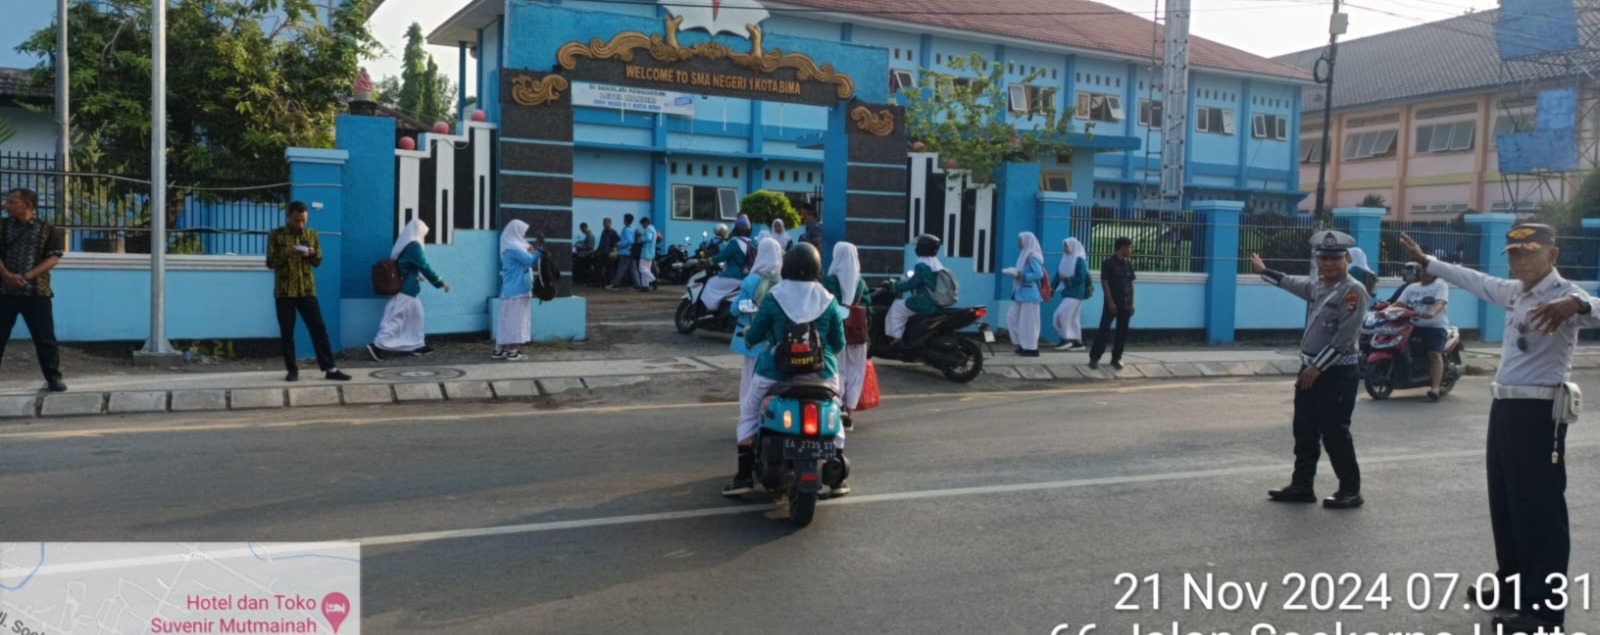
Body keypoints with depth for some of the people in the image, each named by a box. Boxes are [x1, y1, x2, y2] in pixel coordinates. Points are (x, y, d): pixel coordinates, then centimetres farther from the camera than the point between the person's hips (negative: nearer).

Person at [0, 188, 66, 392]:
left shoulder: (47, 229, 2)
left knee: (45, 337, 0)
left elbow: (53, 258, -5)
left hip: (37, 292, -2)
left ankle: (53, 378, 8)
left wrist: (27, 276, -15)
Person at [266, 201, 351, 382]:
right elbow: (270, 262, -3)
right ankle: (292, 370, 11)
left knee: (319, 328, -1)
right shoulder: (276, 235, -1)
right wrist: (286, 253, -20)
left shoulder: (312, 234, 6)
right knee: (286, 332, 2)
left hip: (307, 290, 2)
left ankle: (331, 369, 1)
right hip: (284, 291, -1)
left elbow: (318, 262, 9)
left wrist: (313, 254, -13)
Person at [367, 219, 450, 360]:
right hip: (406, 290, -9)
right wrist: (441, 283, -9)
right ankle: (377, 346, -12)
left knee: (415, 315, 17)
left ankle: (418, 345, 21)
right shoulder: (414, 246, -14)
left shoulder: (403, 244, 12)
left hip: (400, 288, 9)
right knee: (395, 319, -8)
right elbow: (425, 267, -15)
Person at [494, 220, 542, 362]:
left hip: (511, 290, 10)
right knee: (515, 320, -6)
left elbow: (524, 262, 20)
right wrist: (539, 249, -15)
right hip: (517, 290, -10)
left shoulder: (511, 246, 15)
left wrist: (531, 252, 8)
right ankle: (513, 351, -4)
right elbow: (531, 262, -21)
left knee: (507, 320, 11)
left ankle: (500, 350, 15)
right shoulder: (514, 248, -15)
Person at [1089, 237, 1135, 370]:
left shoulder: (1128, 264, 9)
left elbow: (1130, 284, 12)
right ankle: (1094, 358, 1)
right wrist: (1110, 302, -16)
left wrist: (1131, 303, 7)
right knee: (1104, 331, -6)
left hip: (1125, 304, 5)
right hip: (1112, 303, -5)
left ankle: (1116, 358, 17)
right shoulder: (1108, 263, -8)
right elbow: (1105, 283, -11)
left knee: (1122, 332, 7)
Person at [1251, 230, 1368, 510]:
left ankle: (1350, 491, 8)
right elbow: (1290, 281, 34)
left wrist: (1317, 367, -19)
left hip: (1338, 372, -8)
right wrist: (1263, 271, 44)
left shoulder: (1353, 290, -15)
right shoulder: (1316, 285, 10)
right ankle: (1302, 486, 20)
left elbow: (1343, 339, -20)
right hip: (1310, 368, 8)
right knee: (1304, 431, 12)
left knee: (1335, 433, -4)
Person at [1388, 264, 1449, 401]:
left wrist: (1432, 312, -40)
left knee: (1434, 354, -26)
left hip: (1435, 326, -5)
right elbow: (1399, 303, 8)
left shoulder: (1441, 285, 4)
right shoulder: (1411, 288, 19)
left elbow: (1440, 302, -16)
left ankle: (1435, 388, -34)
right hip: (1414, 326, 5)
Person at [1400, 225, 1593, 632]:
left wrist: (1575, 304, -58)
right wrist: (1426, 262, 37)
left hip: (1539, 412, -10)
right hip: (1505, 408, 10)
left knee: (1540, 507, -6)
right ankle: (1514, 587, 32)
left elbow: (1592, 311, -38)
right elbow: (1472, 280, 30)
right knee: (1505, 502, 18)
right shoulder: (1514, 291, 13)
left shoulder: (1562, 294, -15)